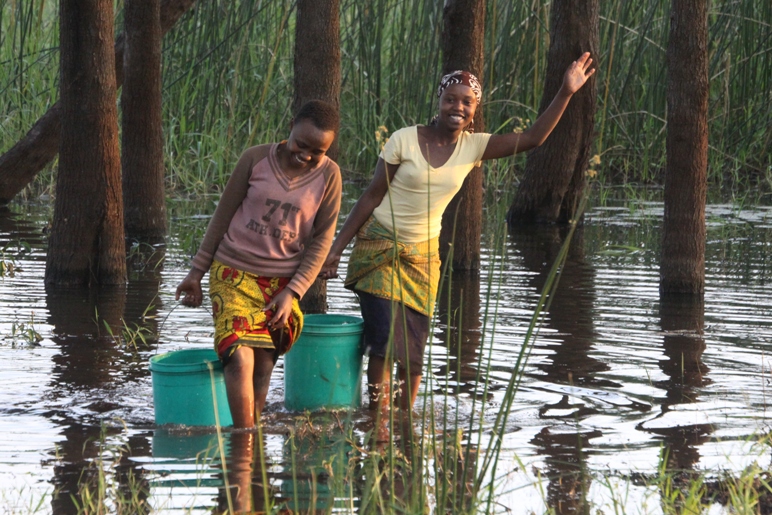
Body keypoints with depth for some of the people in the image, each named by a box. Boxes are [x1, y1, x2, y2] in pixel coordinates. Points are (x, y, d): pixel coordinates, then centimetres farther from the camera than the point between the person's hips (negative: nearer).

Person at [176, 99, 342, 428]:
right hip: (233, 274, -2)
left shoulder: (328, 175, -3)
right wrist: (196, 272, 6)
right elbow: (223, 216, 4)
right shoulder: (255, 160, -5)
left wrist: (292, 293, -7)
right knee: (240, 359, -16)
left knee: (263, 368, 2)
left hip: (282, 283, 2)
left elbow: (322, 241, 1)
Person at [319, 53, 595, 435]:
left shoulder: (473, 147, -1)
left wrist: (566, 93, -14)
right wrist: (337, 247, -6)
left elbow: (532, 138, -6)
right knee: (385, 340, -14)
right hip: (380, 247, -4)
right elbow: (372, 196, -6)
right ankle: (378, 425, -10)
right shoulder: (405, 140, -11)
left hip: (423, 255, 4)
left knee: (414, 347, 4)